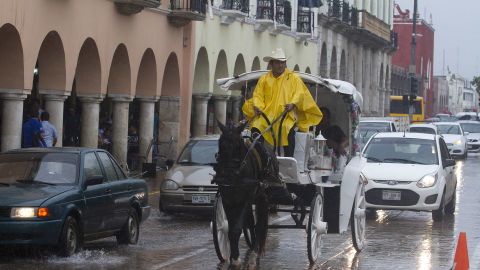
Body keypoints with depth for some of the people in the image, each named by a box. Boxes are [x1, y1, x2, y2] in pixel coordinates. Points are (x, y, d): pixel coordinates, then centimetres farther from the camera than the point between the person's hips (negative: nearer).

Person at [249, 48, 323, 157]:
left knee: (288, 128, -34)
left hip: (286, 114, -2)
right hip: (267, 113, 2)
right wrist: (257, 106, -9)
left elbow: (300, 94, 3)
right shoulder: (264, 79, 19)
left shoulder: (294, 78, 14)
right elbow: (258, 94, 12)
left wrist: (293, 104, -18)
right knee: (256, 126, -27)